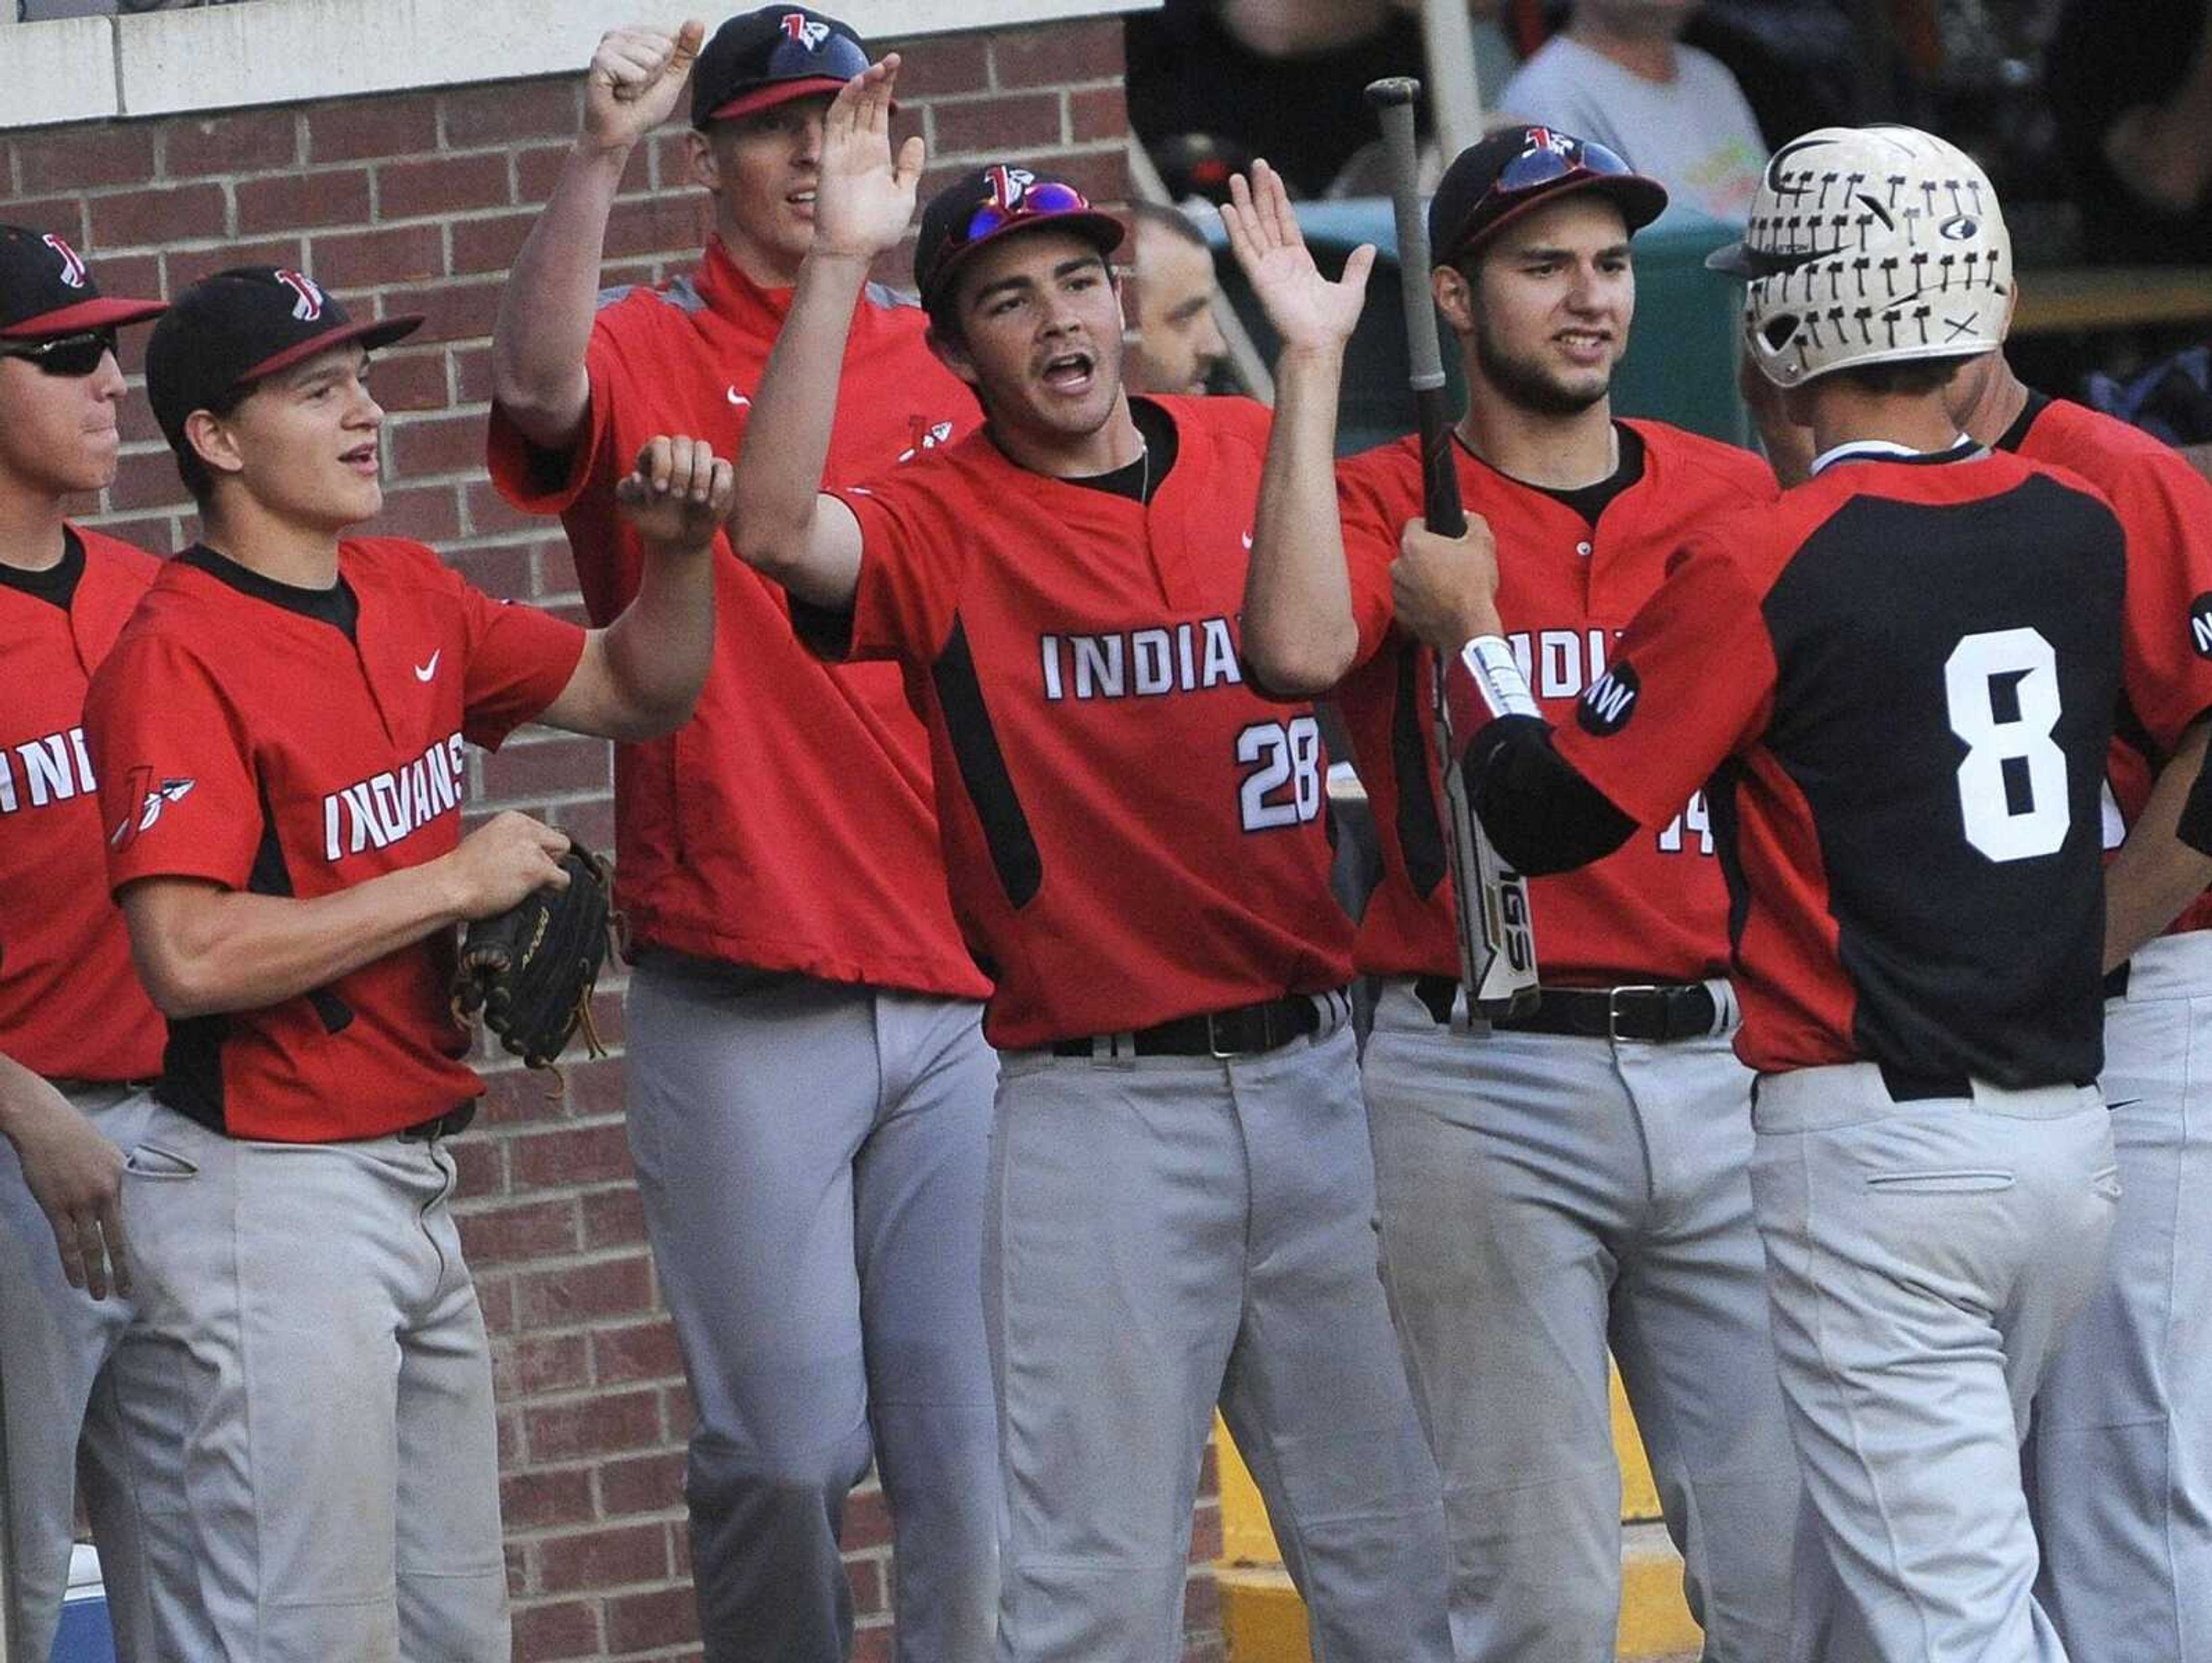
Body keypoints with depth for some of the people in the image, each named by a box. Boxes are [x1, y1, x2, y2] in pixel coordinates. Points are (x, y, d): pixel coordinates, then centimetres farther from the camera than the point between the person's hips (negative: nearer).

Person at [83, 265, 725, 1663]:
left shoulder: (411, 600, 10)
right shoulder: (181, 657, -16)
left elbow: (635, 691, 22)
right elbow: (191, 956, -26)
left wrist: (680, 551, 1)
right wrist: (454, 882, -18)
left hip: (413, 1178, 9)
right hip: (271, 1201, -9)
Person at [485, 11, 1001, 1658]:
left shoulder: (948, 362, 13)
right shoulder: (649, 355, 2)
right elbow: (540, 386, -22)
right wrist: (600, 156, -33)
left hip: (964, 985, 3)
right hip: (742, 1006, -3)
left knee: (971, 1428, 1)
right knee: (783, 1441, -4)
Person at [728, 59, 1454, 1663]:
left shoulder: (1252, 452, 9)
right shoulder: (941, 525, -3)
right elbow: (781, 533, -24)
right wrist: (840, 261, -27)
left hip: (1312, 1064, 4)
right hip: (1097, 1099, -4)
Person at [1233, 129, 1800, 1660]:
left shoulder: (1736, 499, 11)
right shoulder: (1389, 505, 1)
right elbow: (1299, 648, -21)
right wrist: (1313, 361, -16)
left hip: (1720, 1062, 3)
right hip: (1488, 1081, -3)